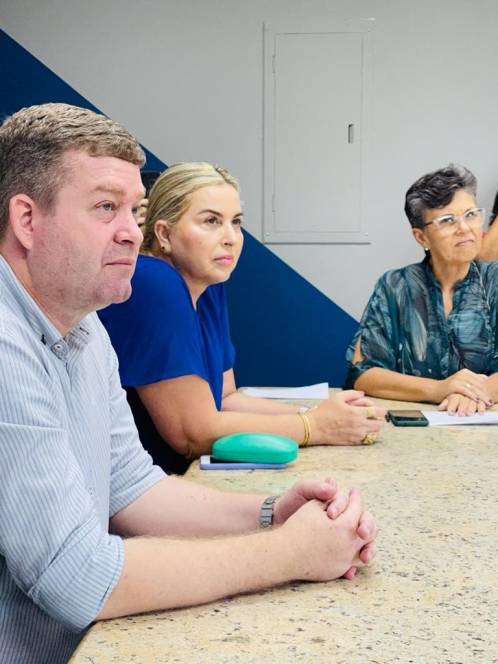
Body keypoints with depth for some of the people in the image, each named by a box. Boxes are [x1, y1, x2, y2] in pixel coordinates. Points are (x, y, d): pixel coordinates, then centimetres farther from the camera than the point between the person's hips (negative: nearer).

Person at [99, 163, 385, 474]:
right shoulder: (151, 284, -20)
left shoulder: (208, 285, 5)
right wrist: (317, 427, -14)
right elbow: (194, 433, -21)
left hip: (182, 473, 7)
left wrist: (313, 414, -5)